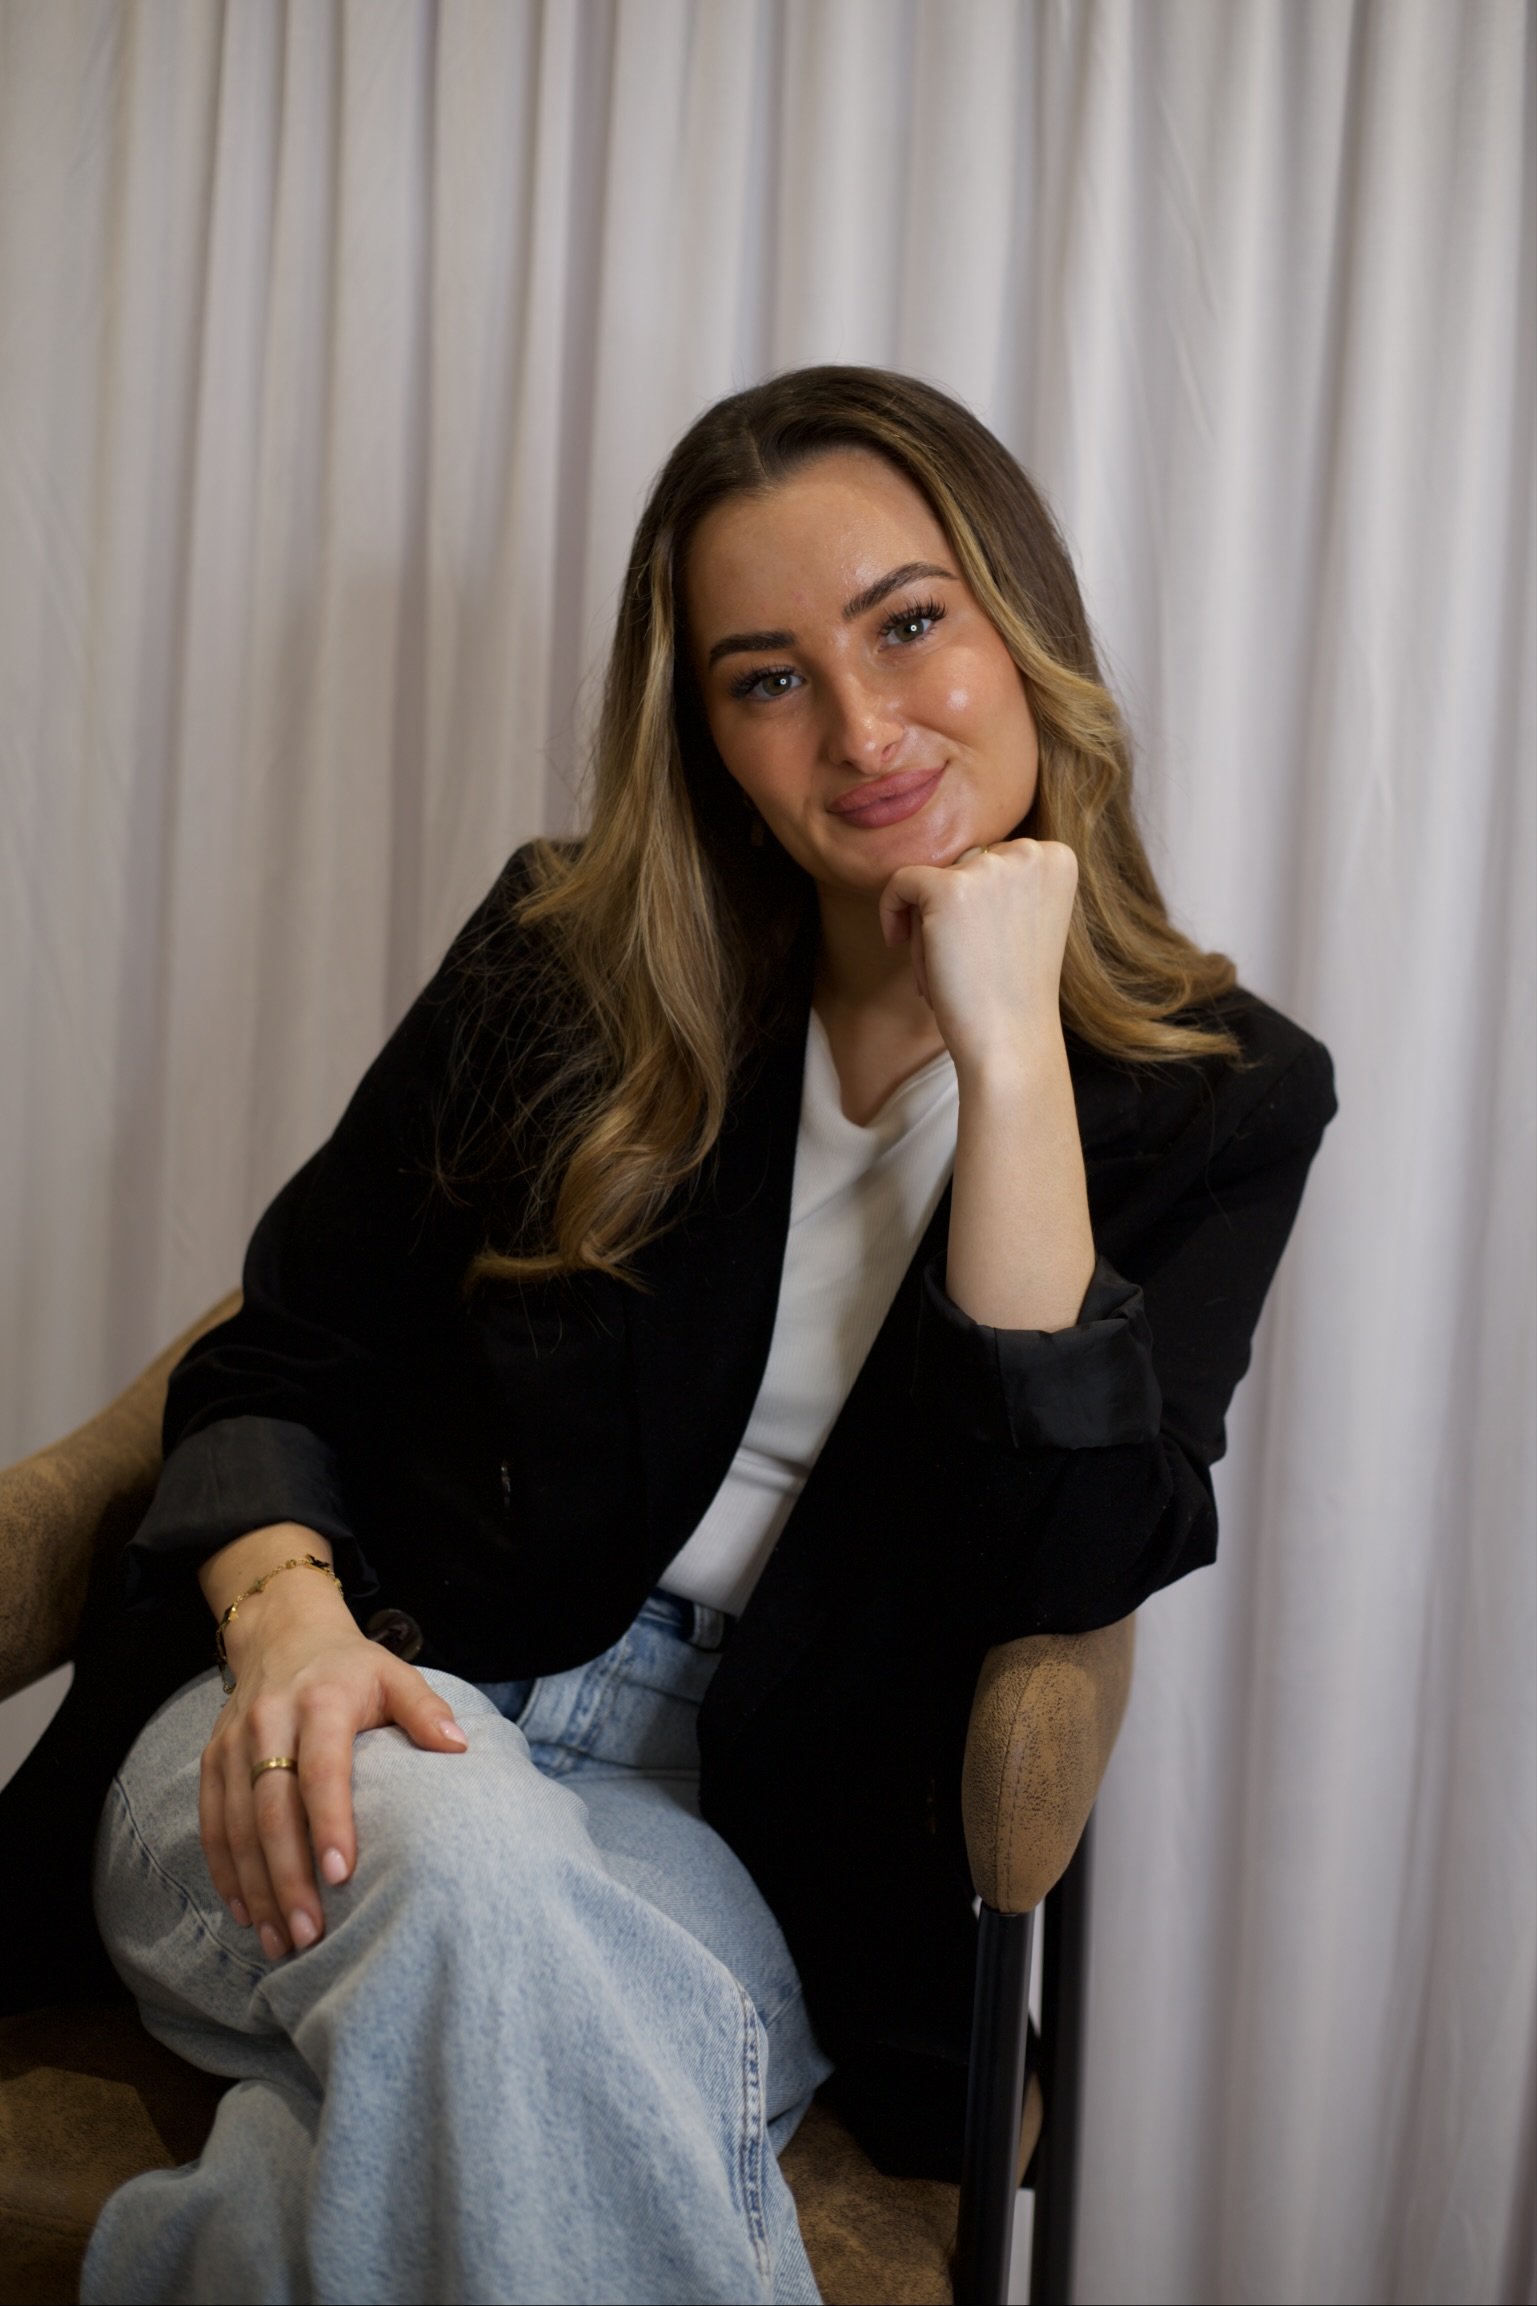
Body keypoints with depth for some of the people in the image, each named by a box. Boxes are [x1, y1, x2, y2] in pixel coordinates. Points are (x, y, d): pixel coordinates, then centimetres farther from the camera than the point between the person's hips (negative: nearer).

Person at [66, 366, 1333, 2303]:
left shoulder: (1217, 1101, 0)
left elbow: (1066, 1576, -13)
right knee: (476, 1876, -35)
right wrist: (284, 1611, -16)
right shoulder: (570, 964, 3)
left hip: (746, 1857, 0)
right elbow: (280, 1361, 6)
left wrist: (1012, 1057, -17)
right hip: (395, 1731, 1)